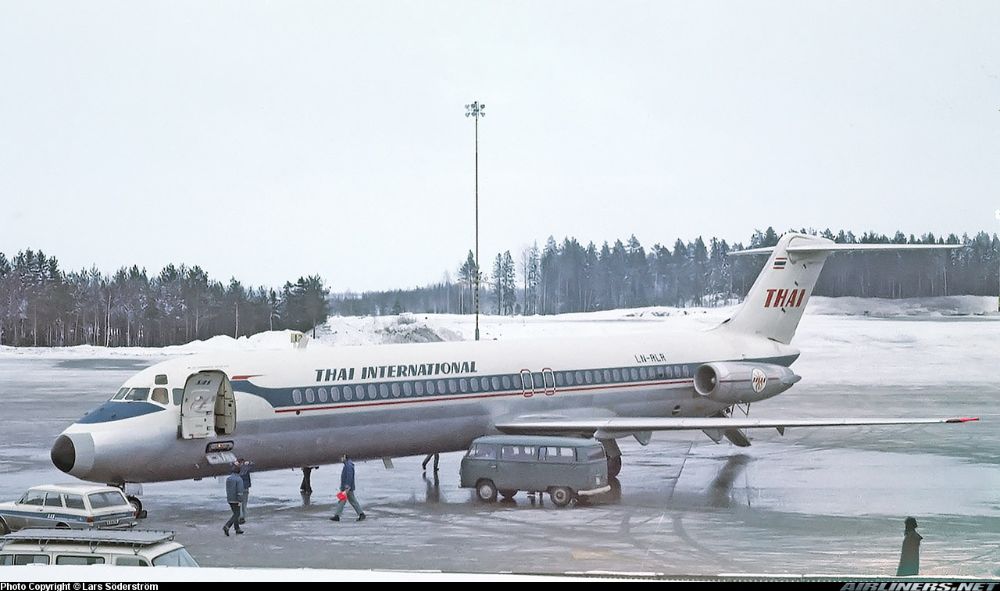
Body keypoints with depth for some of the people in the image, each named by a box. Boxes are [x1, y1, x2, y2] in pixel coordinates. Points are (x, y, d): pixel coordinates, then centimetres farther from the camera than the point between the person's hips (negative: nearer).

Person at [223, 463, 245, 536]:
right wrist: (240, 501, -20)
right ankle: (226, 527, -17)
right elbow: (240, 491, -22)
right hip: (236, 500, -7)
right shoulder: (239, 479, -17)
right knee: (236, 515, -1)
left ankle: (237, 529, 21)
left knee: (236, 514, 18)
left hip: (229, 500, 7)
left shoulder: (228, 479, 5)